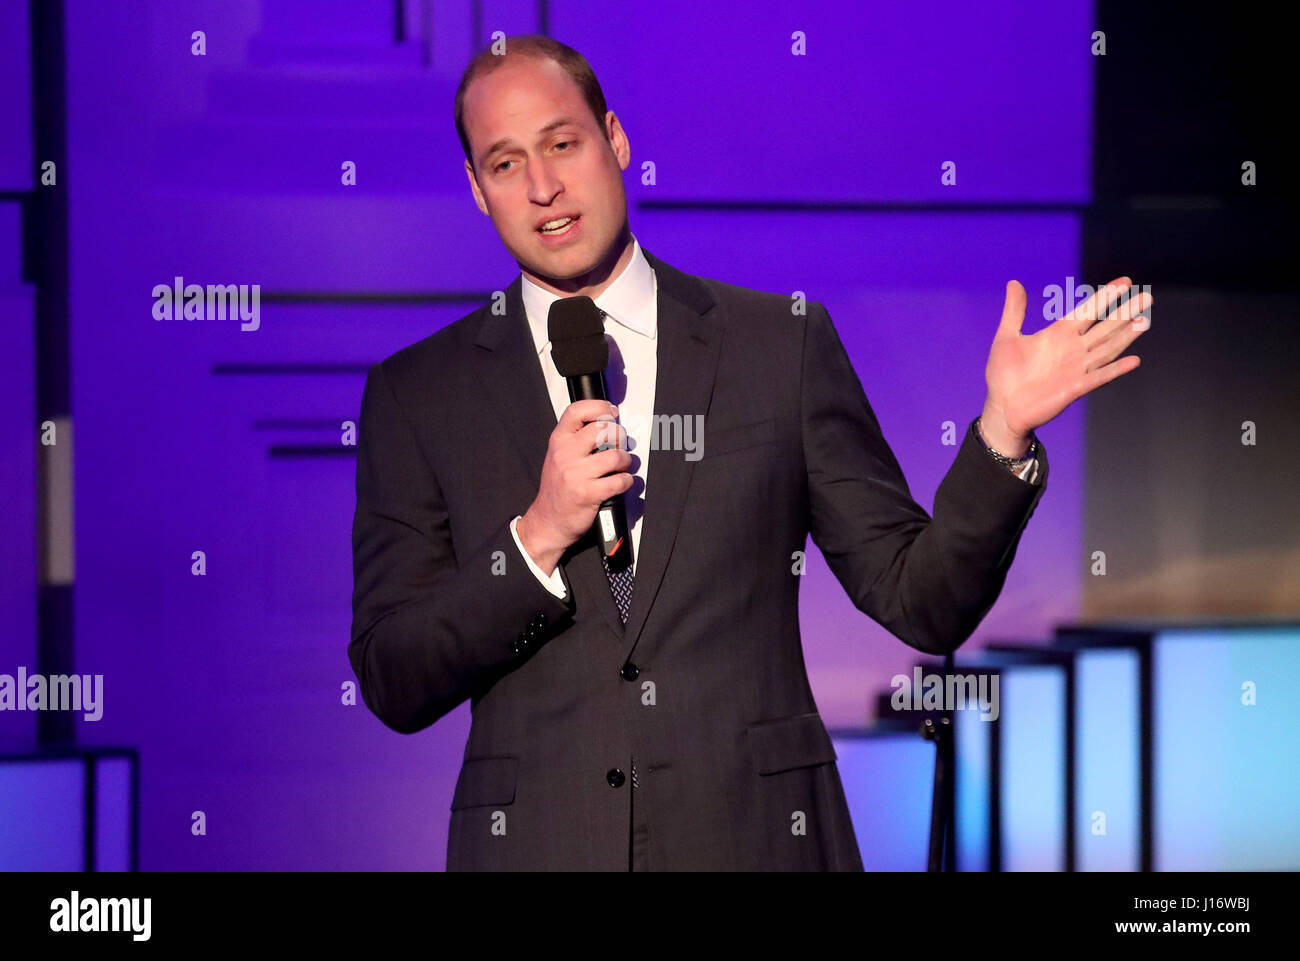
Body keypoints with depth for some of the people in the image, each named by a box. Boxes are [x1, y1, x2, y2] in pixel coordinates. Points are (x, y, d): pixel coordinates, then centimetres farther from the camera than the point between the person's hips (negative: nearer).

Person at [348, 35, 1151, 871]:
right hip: (537, 846, 0)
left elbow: (921, 601, 3)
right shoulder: (415, 394, 4)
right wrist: (537, 536, -13)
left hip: (757, 835, 0)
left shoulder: (785, 343, 3)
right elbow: (394, 686, -1)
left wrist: (1005, 429, -11)